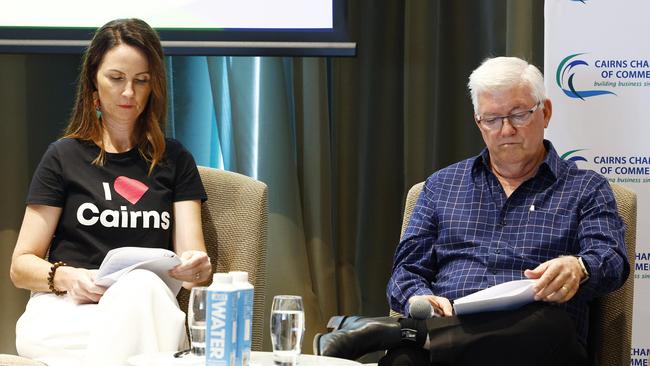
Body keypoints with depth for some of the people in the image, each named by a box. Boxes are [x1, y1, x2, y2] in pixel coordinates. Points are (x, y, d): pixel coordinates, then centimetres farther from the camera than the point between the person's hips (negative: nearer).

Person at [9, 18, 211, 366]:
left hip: (147, 307, 3)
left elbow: (192, 253, 7)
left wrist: (196, 267, -19)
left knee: (141, 286, -37)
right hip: (63, 311, -2)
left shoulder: (174, 161, 17)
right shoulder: (64, 157, 13)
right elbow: (22, 265, 9)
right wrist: (66, 277, -15)